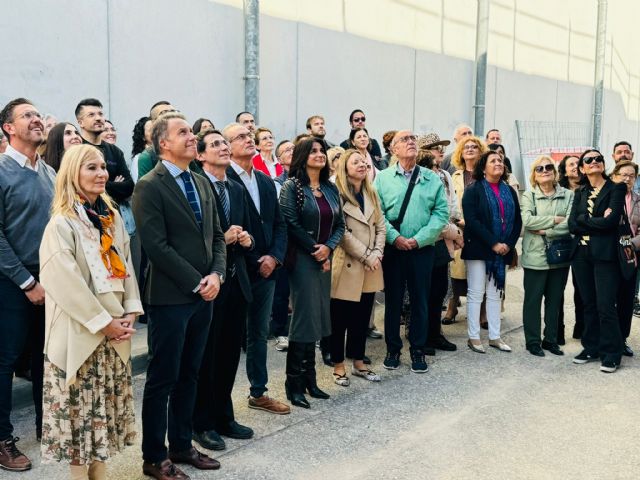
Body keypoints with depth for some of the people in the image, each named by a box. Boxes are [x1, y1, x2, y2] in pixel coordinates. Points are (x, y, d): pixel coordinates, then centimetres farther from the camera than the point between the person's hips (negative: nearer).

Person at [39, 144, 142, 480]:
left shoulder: (112, 217, 9)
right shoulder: (61, 223, -11)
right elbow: (65, 282, -17)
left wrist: (131, 311, -1)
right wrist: (103, 322, -16)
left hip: (115, 328, 6)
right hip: (81, 331, -6)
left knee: (107, 404, 12)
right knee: (80, 404, 2)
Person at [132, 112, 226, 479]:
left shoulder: (202, 183, 13)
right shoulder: (149, 187, -10)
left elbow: (216, 235, 13)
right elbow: (157, 246, -17)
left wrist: (216, 275, -4)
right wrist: (196, 282, -15)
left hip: (203, 294, 7)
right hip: (170, 297, -7)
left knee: (189, 375, 15)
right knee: (163, 379, 3)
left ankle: (182, 445, 28)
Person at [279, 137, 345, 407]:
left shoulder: (330, 189, 12)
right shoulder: (292, 187, -5)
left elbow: (340, 224, 9)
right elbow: (291, 224, -13)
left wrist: (328, 248, -9)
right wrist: (315, 251, -12)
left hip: (324, 260, 6)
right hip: (302, 260, -6)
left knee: (316, 319, 9)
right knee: (304, 319, -6)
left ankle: (309, 380, 17)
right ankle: (294, 385, 3)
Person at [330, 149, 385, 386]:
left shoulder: (371, 194, 14)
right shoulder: (338, 195, -10)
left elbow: (380, 226, 11)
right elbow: (342, 232, -16)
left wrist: (377, 254, -4)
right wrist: (366, 256, -14)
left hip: (370, 268, 7)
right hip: (346, 266, -6)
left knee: (362, 318, 13)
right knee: (340, 319, 3)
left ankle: (358, 363, 24)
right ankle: (339, 366, 14)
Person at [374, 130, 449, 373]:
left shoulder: (433, 179, 4)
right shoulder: (383, 178, 2)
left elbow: (441, 213, -2)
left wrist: (418, 239, -11)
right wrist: (395, 237, -15)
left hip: (422, 249, 1)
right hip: (392, 248, 0)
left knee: (420, 300, 7)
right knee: (393, 300, 8)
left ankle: (418, 350, 19)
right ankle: (393, 349, 21)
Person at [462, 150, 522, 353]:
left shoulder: (509, 191, 13)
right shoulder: (473, 190, -3)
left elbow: (517, 221, 10)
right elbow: (472, 220, -14)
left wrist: (508, 244, -5)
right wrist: (493, 243, -18)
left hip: (502, 251, 5)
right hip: (478, 250, -5)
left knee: (496, 294, 9)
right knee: (476, 294, -1)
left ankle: (495, 336, 15)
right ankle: (473, 337, 6)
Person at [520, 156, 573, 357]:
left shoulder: (568, 195, 5)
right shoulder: (528, 196, 2)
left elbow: (570, 224, -8)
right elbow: (526, 220, -15)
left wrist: (545, 231, -13)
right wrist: (555, 220, -13)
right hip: (535, 256, -2)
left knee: (555, 300, 10)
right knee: (533, 299, 3)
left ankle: (551, 340, 22)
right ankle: (533, 341, 13)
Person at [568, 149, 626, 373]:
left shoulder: (616, 188, -1)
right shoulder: (580, 193, 13)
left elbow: (611, 221, -15)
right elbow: (572, 225, 1)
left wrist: (584, 220, -6)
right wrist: (598, 222, -10)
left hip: (605, 254, -5)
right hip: (581, 254, 5)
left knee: (605, 306, -6)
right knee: (589, 304, 11)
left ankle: (611, 354, 6)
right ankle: (592, 348, 21)